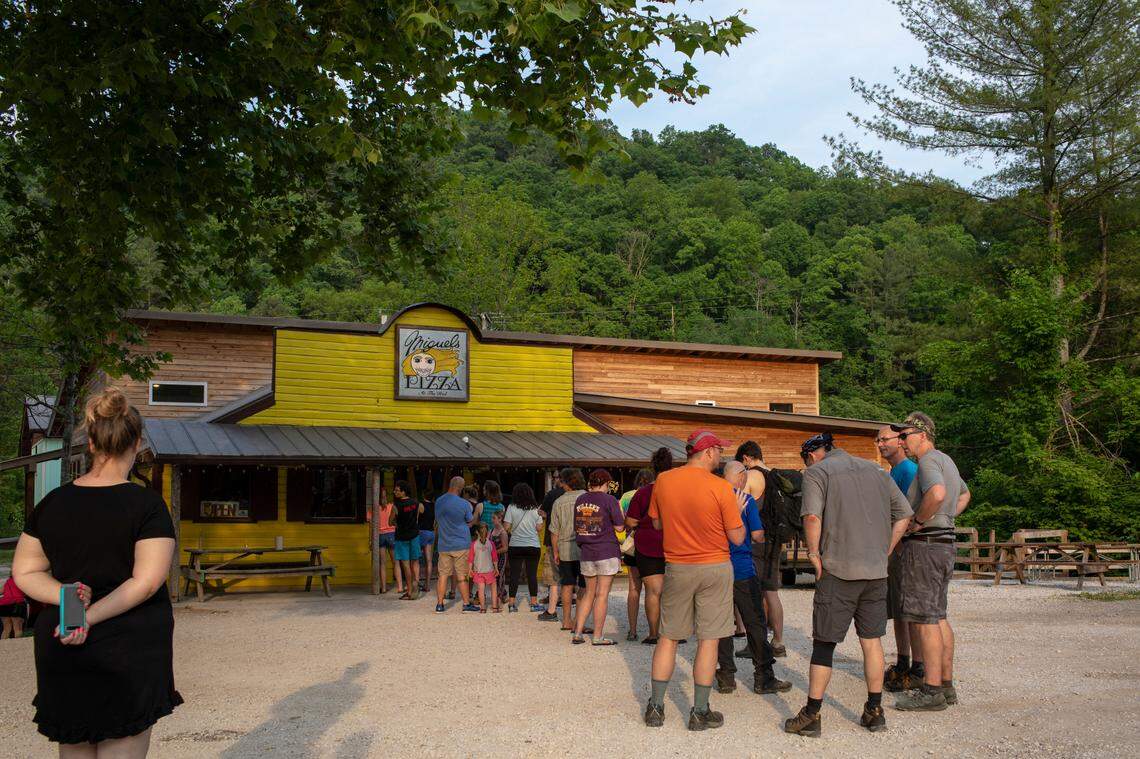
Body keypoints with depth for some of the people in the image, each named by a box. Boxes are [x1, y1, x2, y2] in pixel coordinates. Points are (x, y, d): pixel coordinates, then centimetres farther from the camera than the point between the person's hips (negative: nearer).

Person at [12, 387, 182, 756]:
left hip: (61, 655, 5)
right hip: (129, 654, -5)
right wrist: (91, 617, -14)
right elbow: (147, 582, -18)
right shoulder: (146, 504, -11)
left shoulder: (53, 502, 4)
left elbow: (24, 572, 7)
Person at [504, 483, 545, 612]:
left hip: (515, 546, 0)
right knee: (532, 575, 6)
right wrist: (540, 516, 18)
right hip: (533, 546, 0)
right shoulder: (535, 509, 0)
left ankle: (512, 603, 5)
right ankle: (534, 602, 8)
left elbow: (506, 527, -6)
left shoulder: (512, 508, -5)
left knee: (514, 574, 4)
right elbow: (539, 528, 2)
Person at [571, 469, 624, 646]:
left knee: (589, 593, 15)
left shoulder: (580, 500, 7)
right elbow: (619, 527, -7)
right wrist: (620, 510, 7)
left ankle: (577, 633, 13)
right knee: (602, 594, 0)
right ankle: (598, 636, 3)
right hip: (607, 552, -5)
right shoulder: (609, 500, -9)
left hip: (586, 553, 5)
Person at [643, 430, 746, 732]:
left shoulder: (662, 481, -3)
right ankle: (700, 712, 9)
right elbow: (737, 537, -9)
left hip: (677, 568, 3)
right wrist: (737, 511, 7)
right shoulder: (721, 488, -14)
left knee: (668, 637, 13)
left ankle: (656, 707, 16)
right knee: (709, 640, 5)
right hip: (715, 569, -3)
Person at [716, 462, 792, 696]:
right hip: (742, 571, -3)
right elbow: (757, 535, -8)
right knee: (755, 624, 4)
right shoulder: (746, 500, -6)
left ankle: (726, 677, 8)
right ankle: (763, 678, 6)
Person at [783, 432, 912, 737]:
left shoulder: (816, 472, -1)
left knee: (824, 643, 2)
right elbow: (903, 514, 13)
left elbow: (812, 517, -18)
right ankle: (875, 712, 20)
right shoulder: (874, 469, 15)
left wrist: (813, 554, -8)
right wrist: (883, 552, 14)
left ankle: (811, 716, 7)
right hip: (877, 570, 5)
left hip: (838, 570, -5)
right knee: (872, 640, 13)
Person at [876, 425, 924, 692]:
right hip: (893, 550, 10)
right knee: (897, 612, 14)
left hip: (905, 550, -10)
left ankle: (917, 671, 1)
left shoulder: (909, 470, -13)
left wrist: (893, 550, -21)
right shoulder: (892, 473, 18)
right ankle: (902, 665, 22)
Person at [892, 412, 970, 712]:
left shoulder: (929, 461, -14)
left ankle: (932, 691, -4)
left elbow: (936, 493, -35)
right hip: (944, 544, 10)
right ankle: (946, 685, 18)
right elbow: (964, 494, 36)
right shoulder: (946, 460, 18)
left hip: (924, 544, -10)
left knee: (925, 620, -7)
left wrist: (918, 522, -21)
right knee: (938, 617, 14)